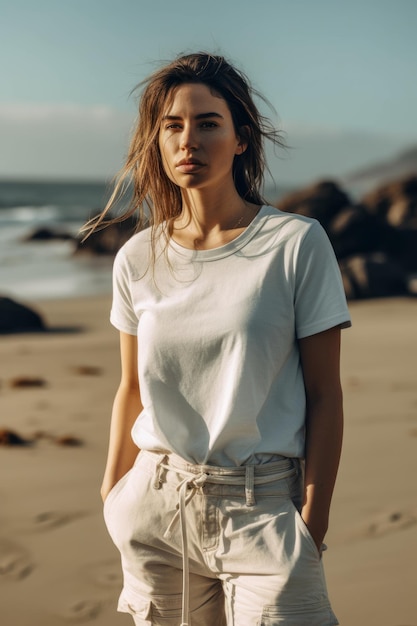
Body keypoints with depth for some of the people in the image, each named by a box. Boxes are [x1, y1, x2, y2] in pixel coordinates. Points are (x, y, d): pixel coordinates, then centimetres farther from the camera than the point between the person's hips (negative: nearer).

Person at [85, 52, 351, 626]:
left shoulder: (296, 244, -7)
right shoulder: (138, 260, 3)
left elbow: (324, 395, -5)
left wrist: (314, 522, -7)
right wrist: (111, 499, 16)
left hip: (263, 508, -3)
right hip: (158, 508, 3)